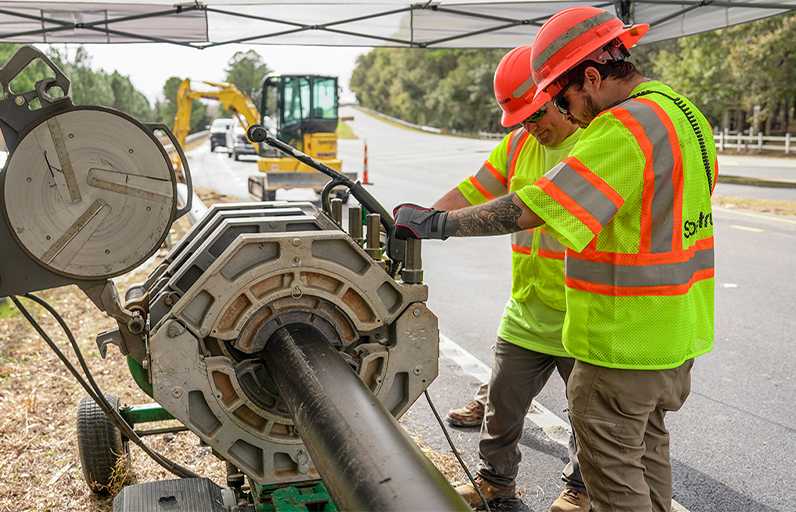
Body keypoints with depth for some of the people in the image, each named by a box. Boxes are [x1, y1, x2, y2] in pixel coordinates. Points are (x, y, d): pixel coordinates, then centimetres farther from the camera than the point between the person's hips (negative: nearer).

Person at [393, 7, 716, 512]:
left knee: (612, 466, 6)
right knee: (647, 442, 25)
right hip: (679, 332, 10)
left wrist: (436, 223, -21)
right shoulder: (685, 112, 8)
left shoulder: (624, 127, -24)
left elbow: (528, 210, -28)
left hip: (626, 342, -10)